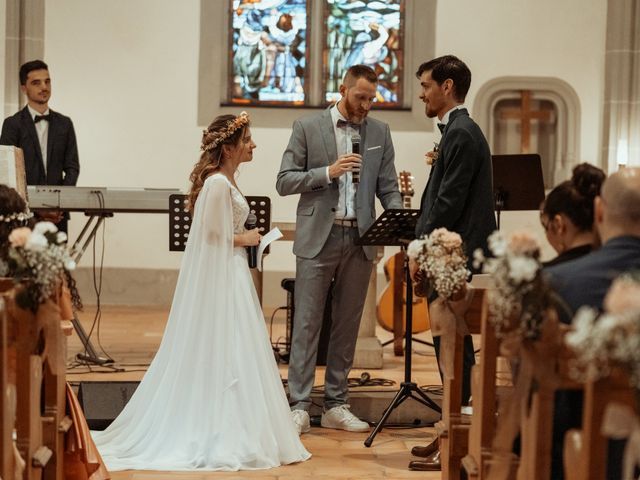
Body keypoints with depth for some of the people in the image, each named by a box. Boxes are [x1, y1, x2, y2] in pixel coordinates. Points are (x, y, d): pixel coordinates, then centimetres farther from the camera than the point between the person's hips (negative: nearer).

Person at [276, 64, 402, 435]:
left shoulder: (380, 132, 10)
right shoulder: (308, 127, 1)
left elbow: (387, 187, 8)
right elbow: (285, 182, -2)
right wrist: (328, 172, -15)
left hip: (361, 239, 3)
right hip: (318, 238, -3)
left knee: (347, 325, 8)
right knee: (307, 323, -3)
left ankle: (337, 405, 15)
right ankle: (299, 406, -1)